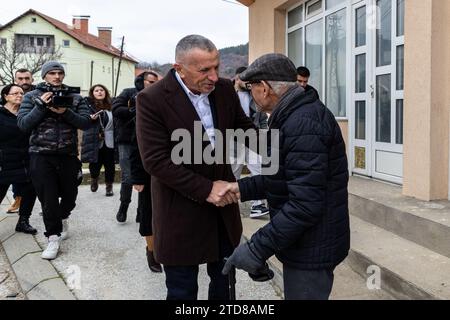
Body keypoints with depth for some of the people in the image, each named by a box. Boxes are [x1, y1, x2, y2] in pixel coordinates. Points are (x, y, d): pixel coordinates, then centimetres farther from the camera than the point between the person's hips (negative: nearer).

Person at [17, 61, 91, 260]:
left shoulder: (75, 98, 5)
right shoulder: (32, 97, 4)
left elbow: (86, 123, -5)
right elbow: (23, 124, -5)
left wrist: (65, 112, -18)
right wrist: (42, 106, -15)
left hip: (68, 155, 2)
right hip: (42, 156, -2)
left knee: (70, 195, 14)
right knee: (48, 199, -3)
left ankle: (63, 217, 46)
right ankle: (53, 238, 11)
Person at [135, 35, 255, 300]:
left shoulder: (225, 89, -1)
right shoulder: (152, 99, -17)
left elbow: (244, 128, 7)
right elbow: (155, 160, -20)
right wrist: (205, 189, -23)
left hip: (223, 204, 5)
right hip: (181, 213, -5)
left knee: (224, 282, 21)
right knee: (183, 291, 10)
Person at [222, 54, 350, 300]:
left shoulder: (303, 124, -25)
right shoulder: (295, 115, 10)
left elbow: (305, 204, -29)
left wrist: (258, 248, -25)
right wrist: (243, 188, 2)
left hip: (312, 250, -10)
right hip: (305, 243, 10)